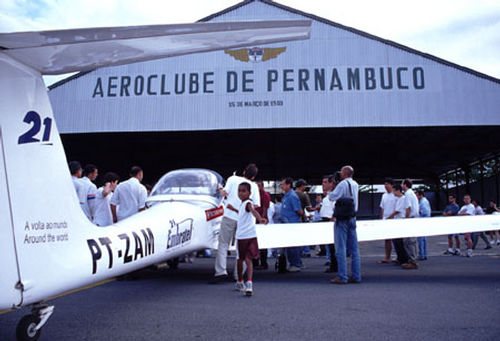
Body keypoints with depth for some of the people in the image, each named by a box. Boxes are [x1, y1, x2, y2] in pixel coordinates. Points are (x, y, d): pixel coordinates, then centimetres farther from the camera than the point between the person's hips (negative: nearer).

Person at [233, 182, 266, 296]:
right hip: (240, 236, 8)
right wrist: (233, 209, 49)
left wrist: (259, 219, -55)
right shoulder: (242, 204, 13)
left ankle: (249, 283, -3)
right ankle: (240, 282, 14)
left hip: (250, 236, -8)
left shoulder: (248, 203, -12)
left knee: (248, 260, -6)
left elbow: (253, 210, -36)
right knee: (240, 259, 10)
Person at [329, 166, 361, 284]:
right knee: (354, 249, 10)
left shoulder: (343, 184, -14)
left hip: (342, 219, -7)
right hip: (352, 218, 7)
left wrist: (331, 189, 3)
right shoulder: (355, 184, 10)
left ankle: (342, 277, -2)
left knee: (340, 249, -3)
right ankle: (356, 276, 14)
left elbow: (332, 197, -15)